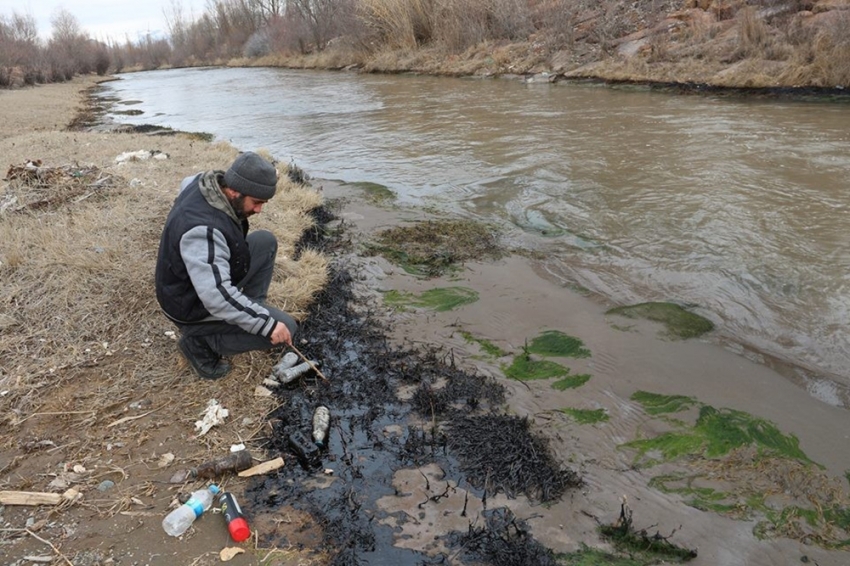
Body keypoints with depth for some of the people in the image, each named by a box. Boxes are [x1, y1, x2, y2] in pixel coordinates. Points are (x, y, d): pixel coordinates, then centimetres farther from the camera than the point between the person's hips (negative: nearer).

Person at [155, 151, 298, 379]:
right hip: (196, 304, -9)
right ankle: (200, 339, -1)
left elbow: (185, 184, 16)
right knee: (284, 327, -14)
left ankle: (249, 309, 16)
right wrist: (267, 323, -36)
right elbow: (217, 296, -41)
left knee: (266, 241, 8)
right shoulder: (202, 229, -38)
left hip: (213, 277, 9)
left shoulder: (209, 182, -11)